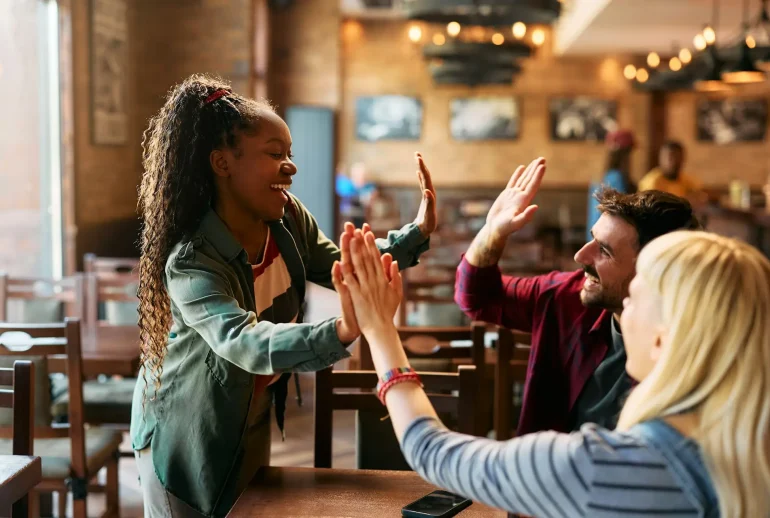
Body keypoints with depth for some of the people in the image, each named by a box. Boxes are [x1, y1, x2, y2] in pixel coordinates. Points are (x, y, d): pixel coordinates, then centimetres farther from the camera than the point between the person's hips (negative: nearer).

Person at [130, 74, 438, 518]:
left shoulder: (289, 219, -12)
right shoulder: (191, 262, -33)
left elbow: (341, 268, 3)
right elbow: (244, 342, -46)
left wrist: (417, 234, -11)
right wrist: (340, 333, -62)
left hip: (253, 423, 7)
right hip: (187, 437, -7)